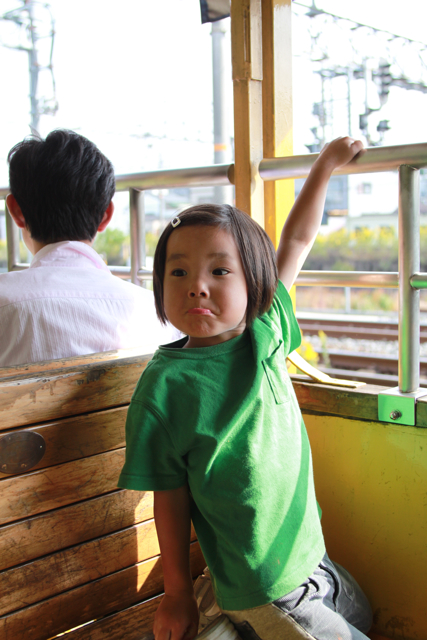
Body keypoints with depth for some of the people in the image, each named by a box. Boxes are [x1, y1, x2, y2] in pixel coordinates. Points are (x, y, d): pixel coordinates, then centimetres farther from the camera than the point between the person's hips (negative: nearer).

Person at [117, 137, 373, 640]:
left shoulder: (265, 334, -9)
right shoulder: (164, 385, -21)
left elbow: (296, 242, 4)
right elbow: (169, 498, -11)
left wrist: (327, 163, 12)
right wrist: (178, 593, -4)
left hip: (313, 557, 6)